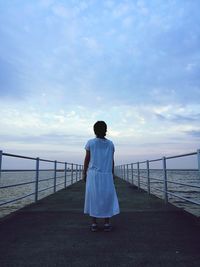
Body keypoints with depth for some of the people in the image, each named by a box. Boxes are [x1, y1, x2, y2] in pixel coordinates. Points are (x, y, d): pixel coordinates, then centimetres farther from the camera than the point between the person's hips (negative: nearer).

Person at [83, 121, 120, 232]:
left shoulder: (90, 143, -3)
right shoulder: (110, 144, 3)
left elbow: (87, 159, -1)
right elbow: (112, 161, 5)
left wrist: (84, 173, 7)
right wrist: (112, 174, 14)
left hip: (93, 174, -1)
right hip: (107, 175, 1)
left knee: (93, 198, 5)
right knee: (107, 198, 7)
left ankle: (94, 224, 9)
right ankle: (107, 224, 9)